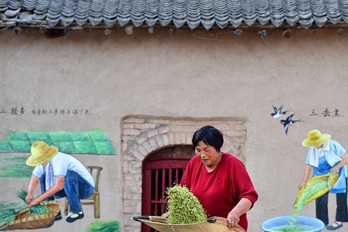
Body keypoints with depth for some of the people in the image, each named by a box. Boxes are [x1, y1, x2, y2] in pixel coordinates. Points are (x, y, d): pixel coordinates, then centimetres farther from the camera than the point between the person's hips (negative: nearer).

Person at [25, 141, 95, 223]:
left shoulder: (58, 159, -30)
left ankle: (77, 211, -20)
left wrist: (39, 199, -32)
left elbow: (59, 186, -35)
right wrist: (30, 194, -20)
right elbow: (35, 178, 0)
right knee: (43, 177, 1)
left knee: (69, 174, -36)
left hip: (85, 187, -8)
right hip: (71, 186, 8)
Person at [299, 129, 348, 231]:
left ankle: (339, 221, 13)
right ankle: (322, 221, 12)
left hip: (337, 175, -4)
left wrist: (336, 168, -30)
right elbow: (308, 166, -7)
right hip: (321, 176, 4)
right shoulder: (312, 149, -10)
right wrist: (304, 181, -13)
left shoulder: (333, 145, -22)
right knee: (320, 199, 2)